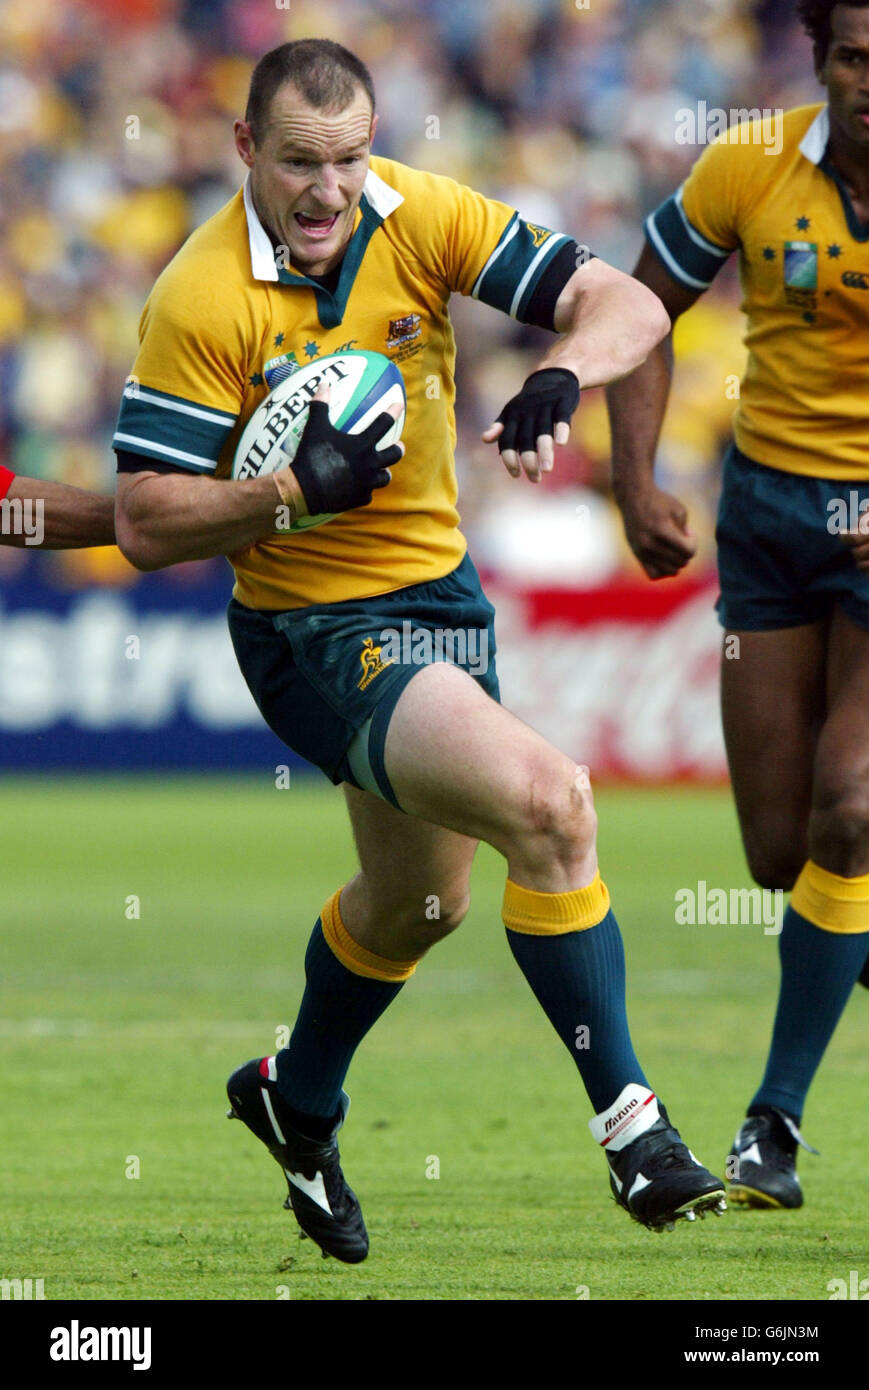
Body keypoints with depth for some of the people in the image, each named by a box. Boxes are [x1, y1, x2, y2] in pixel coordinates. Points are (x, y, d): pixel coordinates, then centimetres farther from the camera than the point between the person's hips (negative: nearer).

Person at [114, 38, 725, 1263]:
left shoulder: (422, 218, -8)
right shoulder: (201, 301, -19)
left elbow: (623, 304, -11)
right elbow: (146, 522, -16)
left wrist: (561, 379, -32)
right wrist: (296, 491, -30)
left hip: (439, 597, 7)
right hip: (314, 635, -7)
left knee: (421, 898, 26)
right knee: (546, 800, -27)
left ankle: (299, 1100, 54)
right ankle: (630, 1129, -19)